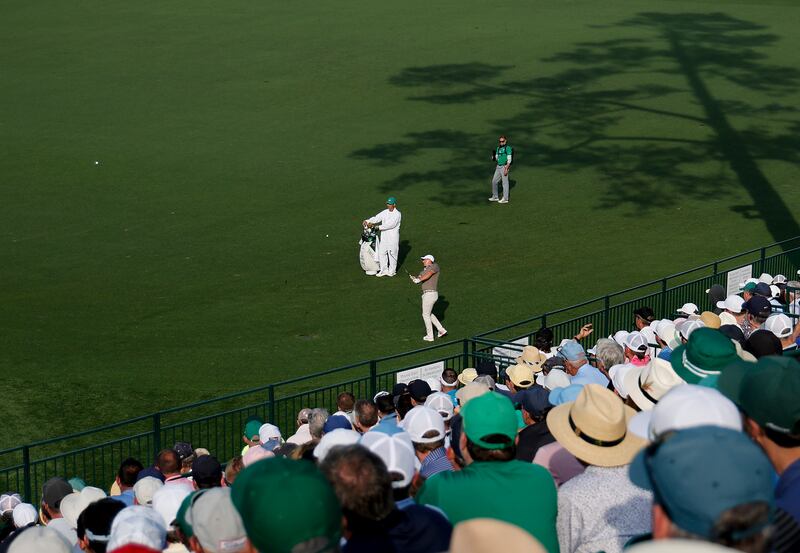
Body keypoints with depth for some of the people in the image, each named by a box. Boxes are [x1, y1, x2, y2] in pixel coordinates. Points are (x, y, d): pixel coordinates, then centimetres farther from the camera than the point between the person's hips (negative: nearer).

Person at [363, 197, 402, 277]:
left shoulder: (397, 214, -14)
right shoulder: (385, 212, 7)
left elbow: (390, 224, -22)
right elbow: (377, 218, 2)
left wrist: (377, 227, -25)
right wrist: (367, 221, -16)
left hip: (393, 237, -7)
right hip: (384, 236, 7)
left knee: (392, 254, 2)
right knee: (381, 253, 9)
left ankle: (391, 271, 15)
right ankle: (384, 270, 19)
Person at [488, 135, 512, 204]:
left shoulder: (508, 148, -9)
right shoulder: (498, 148, 14)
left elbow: (509, 159, -14)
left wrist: (506, 169, -21)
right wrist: (493, 158, -5)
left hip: (504, 167, -8)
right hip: (498, 167, 8)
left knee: (505, 182, -4)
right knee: (494, 181, 11)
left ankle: (505, 199, 2)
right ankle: (495, 197, 23)